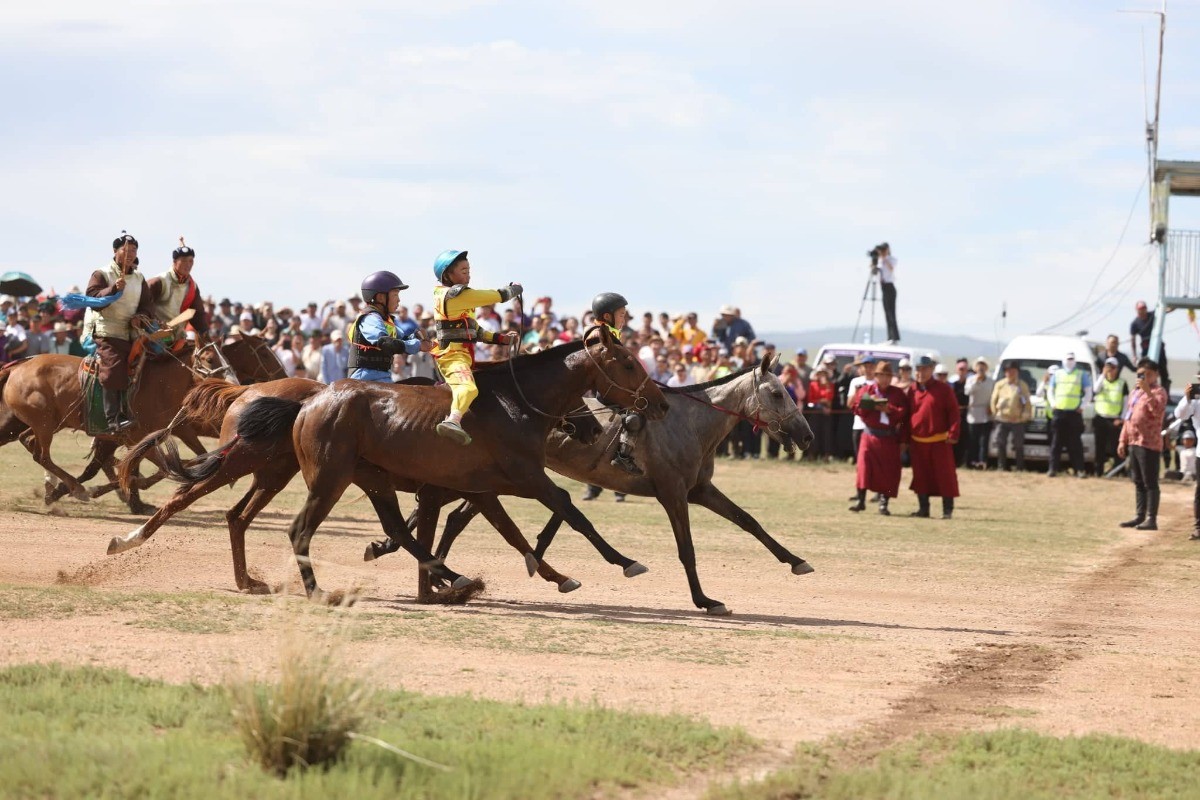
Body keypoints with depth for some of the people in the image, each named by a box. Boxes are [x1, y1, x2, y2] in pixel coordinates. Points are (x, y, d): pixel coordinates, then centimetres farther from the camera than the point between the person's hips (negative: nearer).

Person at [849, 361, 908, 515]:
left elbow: (904, 412, -4)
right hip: (870, 435, 0)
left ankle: (883, 503, 3)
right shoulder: (866, 390, 7)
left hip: (889, 437, 0)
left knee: (888, 471, -2)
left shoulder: (898, 394, 6)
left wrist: (889, 409, -18)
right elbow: (856, 407, 0)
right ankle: (861, 500, 1)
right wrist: (871, 404, -16)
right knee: (864, 467, -5)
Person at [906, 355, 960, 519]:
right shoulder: (912, 390, 10)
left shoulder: (943, 389, -4)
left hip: (939, 442, -4)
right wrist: (905, 438, 11)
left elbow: (953, 412, -6)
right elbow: (907, 414, 15)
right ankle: (923, 508, 16)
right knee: (921, 477, 7)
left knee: (944, 476, -2)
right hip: (917, 442, 4)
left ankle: (947, 510, 3)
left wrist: (953, 433, -14)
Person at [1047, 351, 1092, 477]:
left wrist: (1082, 405, -2)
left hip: (1074, 413, -2)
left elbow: (1088, 393, 11)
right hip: (1058, 412, 2)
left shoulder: (1082, 374, 12)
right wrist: (1053, 403, 3)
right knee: (1056, 442, 0)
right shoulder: (1057, 374, 17)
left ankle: (1079, 469, -4)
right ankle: (1053, 468, 1)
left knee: (1075, 443, -4)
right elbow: (1050, 390, 19)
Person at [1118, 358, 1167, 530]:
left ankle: (1151, 519, -7)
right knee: (1138, 483, 12)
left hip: (1149, 444, -9)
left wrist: (1148, 391, -33)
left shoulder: (1158, 392, -7)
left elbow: (1158, 410, -27)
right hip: (1133, 443, 9)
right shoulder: (1136, 392, 20)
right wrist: (1123, 440, 19)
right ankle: (1140, 516, 18)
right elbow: (1128, 417, 23)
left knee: (1150, 483, -7)